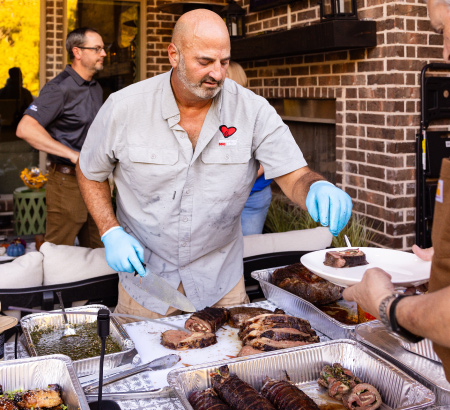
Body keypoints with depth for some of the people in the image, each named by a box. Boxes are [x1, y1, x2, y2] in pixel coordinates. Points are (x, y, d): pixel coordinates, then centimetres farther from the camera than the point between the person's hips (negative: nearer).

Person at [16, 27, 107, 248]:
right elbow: (25, 129, -25)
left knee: (95, 250, 16)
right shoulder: (60, 88, -14)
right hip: (67, 181, -8)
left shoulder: (96, 88, 14)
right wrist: (73, 155, -27)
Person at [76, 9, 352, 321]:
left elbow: (294, 176, -15)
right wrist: (111, 233, -12)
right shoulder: (124, 108, -12)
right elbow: (90, 174, 2)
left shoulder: (253, 110, -12)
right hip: (144, 274, 0)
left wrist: (318, 188, -39)